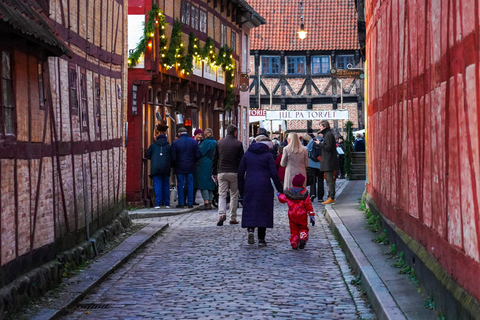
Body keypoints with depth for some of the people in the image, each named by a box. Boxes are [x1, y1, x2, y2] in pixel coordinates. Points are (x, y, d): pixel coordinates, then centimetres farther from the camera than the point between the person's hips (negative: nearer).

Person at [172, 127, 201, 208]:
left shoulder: (175, 142, -6)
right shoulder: (193, 142, 0)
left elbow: (173, 156, -5)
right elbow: (198, 155, 0)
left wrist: (174, 165, 11)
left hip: (179, 167, -2)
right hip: (190, 167, 2)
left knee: (180, 185, 4)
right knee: (190, 184, 7)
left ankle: (181, 203, 4)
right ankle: (190, 203, 7)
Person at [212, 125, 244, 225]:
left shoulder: (219, 143, 6)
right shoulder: (238, 144, -2)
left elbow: (214, 159, 7)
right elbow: (241, 160, -2)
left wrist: (214, 173, 11)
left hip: (221, 172, 2)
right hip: (234, 173, -2)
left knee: (222, 194, 3)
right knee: (234, 195, 8)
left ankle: (222, 214, -19)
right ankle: (233, 218, 9)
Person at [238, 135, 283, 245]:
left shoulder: (247, 154, 8)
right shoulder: (268, 155, -1)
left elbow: (240, 172, 8)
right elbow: (274, 174, -6)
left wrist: (241, 189, 15)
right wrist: (280, 189, 0)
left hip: (249, 186, 2)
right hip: (264, 186, -2)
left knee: (249, 209, 10)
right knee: (263, 210, 6)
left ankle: (250, 230, -16)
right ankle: (261, 238, 4)